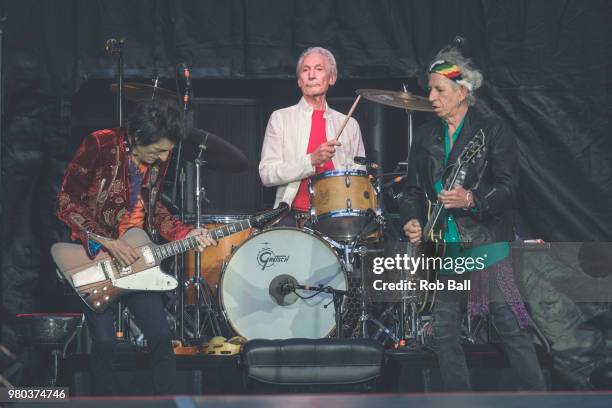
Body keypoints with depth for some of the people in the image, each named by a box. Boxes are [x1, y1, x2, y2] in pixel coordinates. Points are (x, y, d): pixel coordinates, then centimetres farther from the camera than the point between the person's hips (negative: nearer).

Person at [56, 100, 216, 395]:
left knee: (160, 337, -2)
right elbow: (67, 202, -14)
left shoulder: (158, 158, 0)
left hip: (134, 253, 5)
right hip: (92, 252, -5)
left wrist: (185, 234, -1)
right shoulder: (99, 146, -18)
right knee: (104, 342, -11)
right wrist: (107, 242, -19)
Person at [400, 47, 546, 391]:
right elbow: (413, 189, 15)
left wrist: (471, 199, -26)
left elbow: (508, 187, -11)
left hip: (486, 244, -6)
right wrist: (413, 220, -3)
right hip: (442, 247, 6)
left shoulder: (493, 132, -3)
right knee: (444, 333, 6)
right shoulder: (426, 136, 13)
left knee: (511, 327, -8)